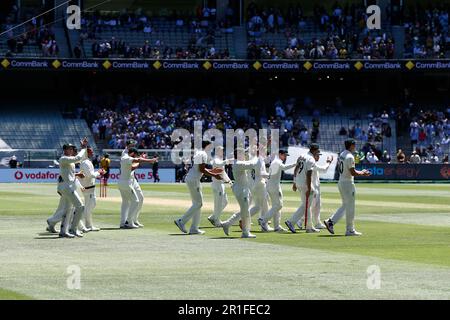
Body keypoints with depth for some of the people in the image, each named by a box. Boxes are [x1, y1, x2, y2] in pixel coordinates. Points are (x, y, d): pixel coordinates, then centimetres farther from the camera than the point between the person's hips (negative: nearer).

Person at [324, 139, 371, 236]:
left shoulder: (341, 155, 11)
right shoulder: (350, 157, -18)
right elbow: (353, 173, -22)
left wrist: (361, 172, 18)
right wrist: (362, 173, -3)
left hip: (341, 182, 9)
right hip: (348, 183, -9)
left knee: (345, 205, 16)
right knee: (350, 207, 0)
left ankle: (331, 221, 5)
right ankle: (350, 230, 5)